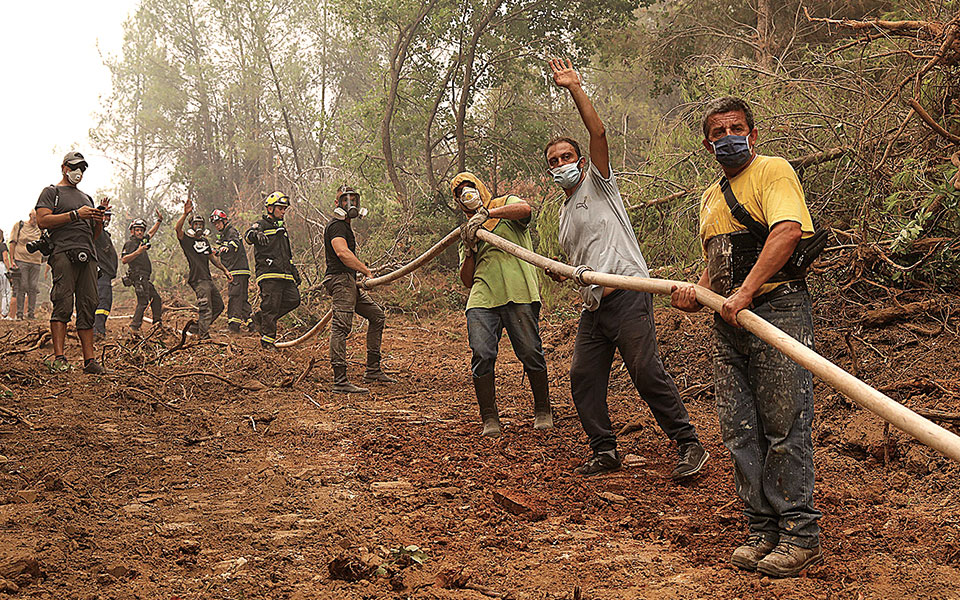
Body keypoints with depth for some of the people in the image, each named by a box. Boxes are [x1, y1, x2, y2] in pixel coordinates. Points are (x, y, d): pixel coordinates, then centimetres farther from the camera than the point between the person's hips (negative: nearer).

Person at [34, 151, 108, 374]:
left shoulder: (86, 197, 30)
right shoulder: (51, 192, 11)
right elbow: (43, 221, -6)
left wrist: (99, 217, 9)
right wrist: (75, 215, -10)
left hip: (88, 255, 6)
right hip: (64, 253, -6)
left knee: (88, 307, 0)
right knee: (63, 305, -14)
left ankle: (89, 360, -2)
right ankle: (59, 358, -18)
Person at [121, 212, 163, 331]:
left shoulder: (142, 241, 20)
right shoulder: (129, 244, -4)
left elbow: (151, 233, 36)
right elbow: (124, 260, -17)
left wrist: (159, 220, 31)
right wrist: (138, 252, -22)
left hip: (145, 279, 10)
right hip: (138, 277, -10)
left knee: (156, 299, 14)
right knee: (143, 301, -16)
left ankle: (158, 322, 20)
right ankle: (135, 326, -18)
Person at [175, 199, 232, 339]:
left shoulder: (205, 241, 21)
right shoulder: (186, 239, -2)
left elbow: (213, 257, 29)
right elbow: (177, 228, -22)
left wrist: (225, 270, 25)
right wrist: (185, 214, -34)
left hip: (208, 279, 8)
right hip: (198, 279, -8)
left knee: (218, 305, 13)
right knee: (205, 308, -13)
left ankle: (199, 326, 25)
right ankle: (204, 335, -7)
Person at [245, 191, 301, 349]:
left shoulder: (281, 228, 26)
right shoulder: (261, 225, 1)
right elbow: (248, 236, -22)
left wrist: (294, 271, 28)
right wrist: (256, 234, -46)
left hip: (284, 274, 7)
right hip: (269, 274, -7)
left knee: (293, 299, -4)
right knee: (271, 306, -9)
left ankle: (260, 317, 12)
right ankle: (268, 340, -2)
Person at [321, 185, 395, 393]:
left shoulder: (345, 226, 24)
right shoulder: (337, 226, -10)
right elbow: (342, 253, -26)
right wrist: (367, 271, -22)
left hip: (349, 282, 11)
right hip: (341, 280, -11)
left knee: (377, 316, 15)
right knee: (341, 327, -15)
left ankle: (373, 370, 17)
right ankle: (340, 381, -19)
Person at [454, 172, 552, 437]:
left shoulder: (506, 204, 17)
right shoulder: (469, 230, 27)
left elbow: (525, 209, -11)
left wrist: (487, 213, -15)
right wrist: (469, 250, 4)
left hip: (518, 292, -4)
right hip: (482, 296, 4)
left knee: (530, 353, -7)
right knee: (482, 355, -12)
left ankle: (543, 411, 11)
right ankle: (489, 419, -3)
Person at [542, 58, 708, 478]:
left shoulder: (598, 183, 7)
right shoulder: (565, 213, 25)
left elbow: (598, 133, -9)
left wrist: (575, 89, -13)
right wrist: (558, 273, 15)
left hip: (626, 294, -8)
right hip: (593, 305, 8)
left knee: (647, 373, -13)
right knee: (583, 376, 3)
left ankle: (689, 445, -6)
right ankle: (605, 451, 14)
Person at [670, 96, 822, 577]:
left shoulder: (772, 171, -2)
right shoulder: (711, 197, 23)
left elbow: (787, 231, -20)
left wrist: (745, 292, -27)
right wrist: (697, 295, 8)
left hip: (776, 308, -8)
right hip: (728, 320, 8)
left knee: (784, 428, -6)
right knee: (739, 430, 6)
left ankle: (800, 534, 2)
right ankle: (762, 530, 14)